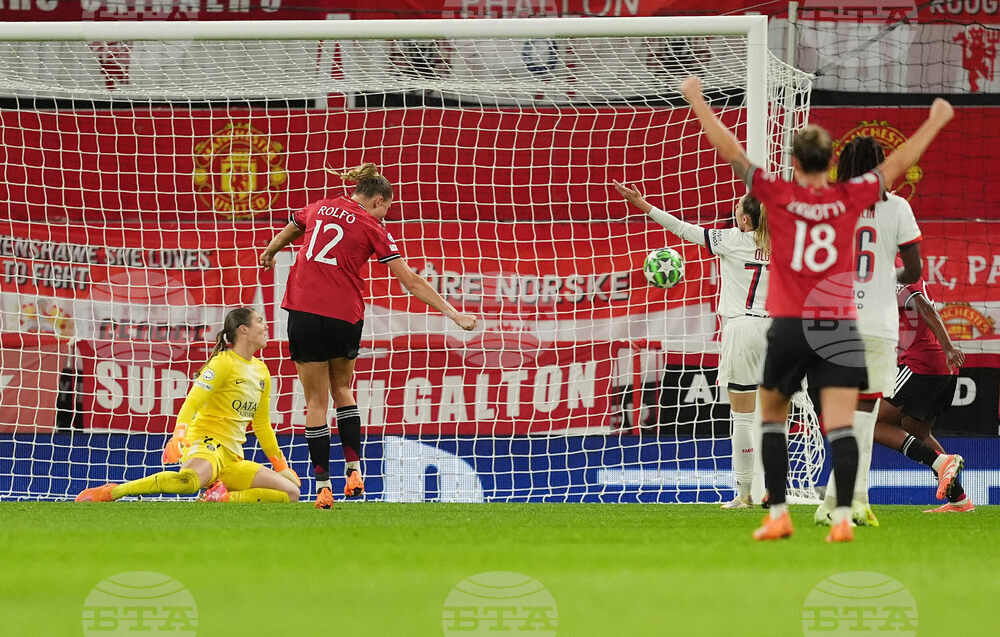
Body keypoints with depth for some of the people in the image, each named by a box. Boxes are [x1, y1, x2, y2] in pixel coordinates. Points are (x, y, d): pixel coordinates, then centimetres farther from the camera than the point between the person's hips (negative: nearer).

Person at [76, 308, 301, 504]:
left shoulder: (261, 371, 18)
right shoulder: (223, 363, -5)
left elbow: (262, 425, 28)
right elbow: (191, 403, -15)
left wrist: (281, 466, 28)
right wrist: (179, 435, -33)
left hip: (232, 457, 8)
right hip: (206, 444, -8)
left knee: (290, 492, -8)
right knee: (188, 481, -42)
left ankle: (222, 498, -13)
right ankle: (110, 492, -32)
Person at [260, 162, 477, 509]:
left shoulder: (317, 209, 11)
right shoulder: (372, 228, 2)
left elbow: (282, 237, 32)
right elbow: (412, 282, 0)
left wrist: (268, 255, 55)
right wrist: (454, 314, 3)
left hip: (303, 312, 1)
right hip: (344, 317, -1)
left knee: (316, 400, 6)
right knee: (342, 389, 22)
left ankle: (323, 485, 2)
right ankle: (353, 471, 13)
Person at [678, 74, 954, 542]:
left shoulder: (778, 195, -4)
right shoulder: (850, 199, 1)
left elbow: (730, 151, -1)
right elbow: (898, 163, 13)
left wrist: (696, 100, 8)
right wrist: (936, 121, 25)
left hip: (788, 328, 0)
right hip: (839, 328, 1)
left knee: (772, 419, 16)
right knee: (840, 428, -5)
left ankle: (778, 515, 11)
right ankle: (843, 517, -17)